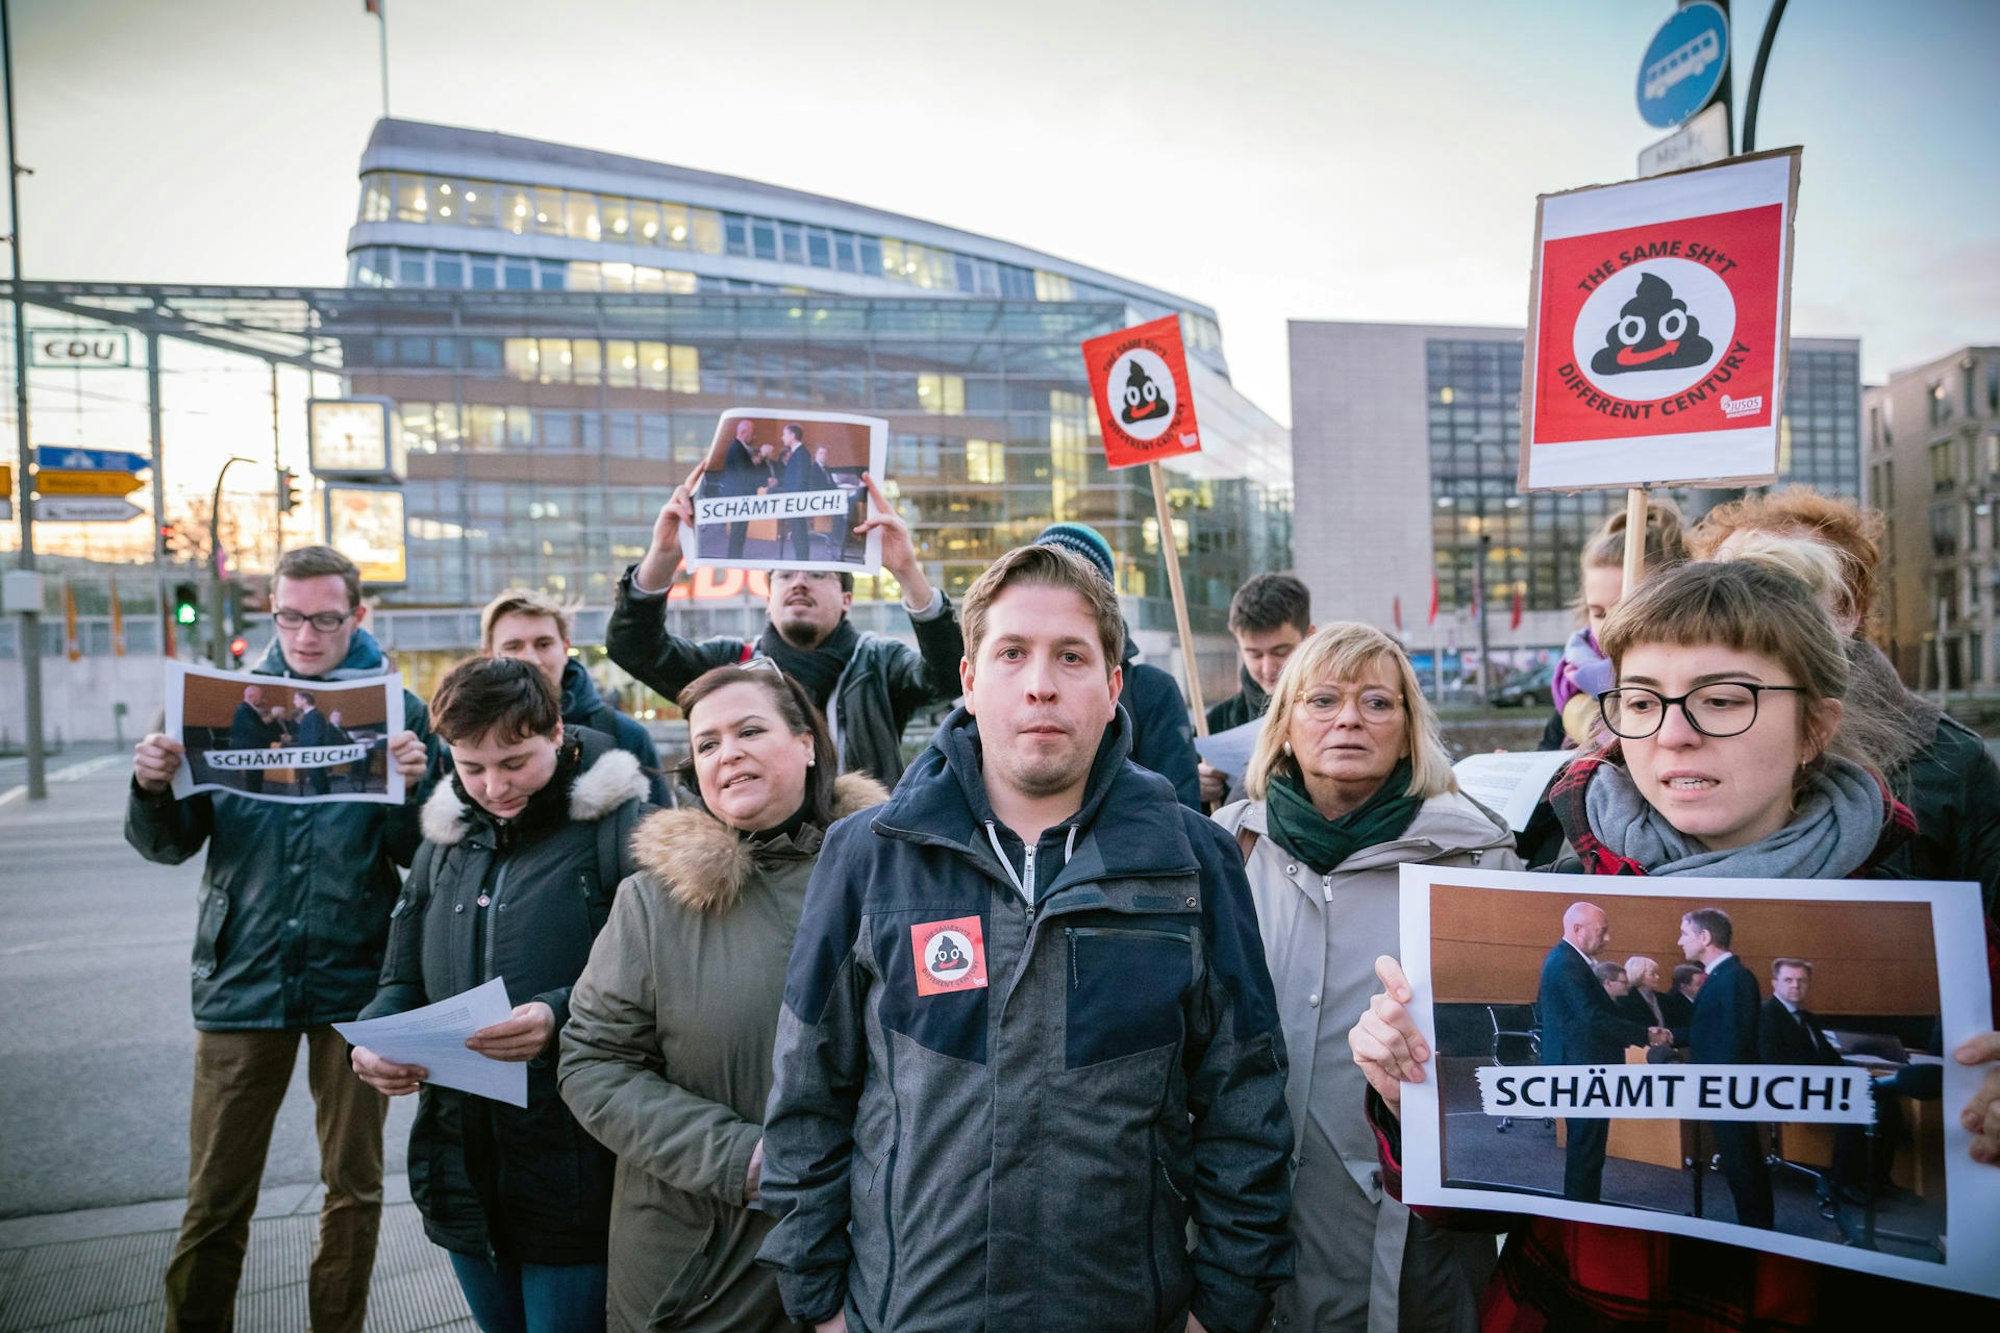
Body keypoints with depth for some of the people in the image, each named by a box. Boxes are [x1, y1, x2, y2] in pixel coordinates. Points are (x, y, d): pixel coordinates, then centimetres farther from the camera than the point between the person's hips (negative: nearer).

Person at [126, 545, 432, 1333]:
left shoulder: (396, 710, -3)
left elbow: (416, 854, -9)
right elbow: (170, 845, 3)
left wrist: (415, 786, -27)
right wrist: (152, 788, -17)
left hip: (353, 980, -1)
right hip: (242, 978, 1)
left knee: (355, 1186, 13)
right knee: (215, 1197, 9)